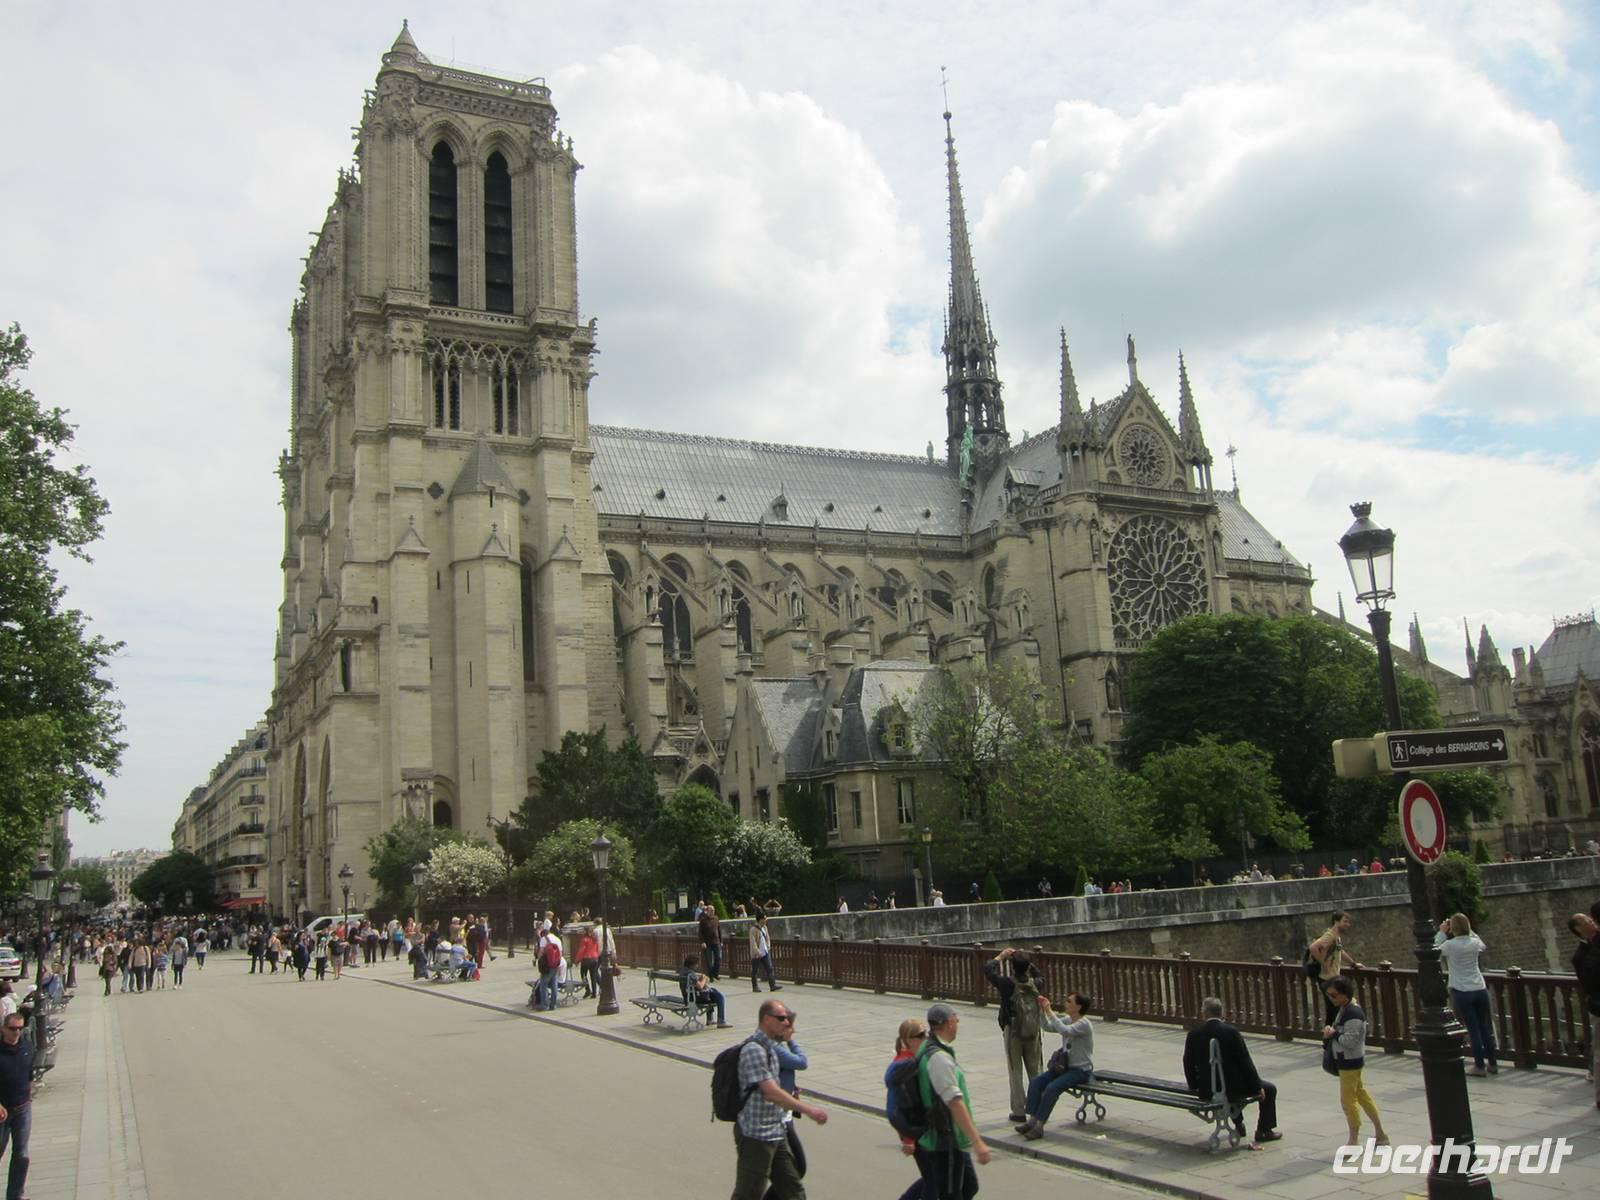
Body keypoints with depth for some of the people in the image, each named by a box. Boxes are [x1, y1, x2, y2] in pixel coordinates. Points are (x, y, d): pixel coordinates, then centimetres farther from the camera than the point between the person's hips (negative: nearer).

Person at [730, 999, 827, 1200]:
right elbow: (771, 1092, -26)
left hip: (776, 1133, 10)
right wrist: (808, 1109, -26)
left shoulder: (770, 1046, 11)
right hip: (755, 1136, -10)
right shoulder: (754, 1049, -20)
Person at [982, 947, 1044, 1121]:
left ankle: (1018, 1111, 6)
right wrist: (1026, 960, 13)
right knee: (1036, 1071, 12)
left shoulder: (1007, 984, -15)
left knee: (1016, 1072, 5)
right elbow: (1040, 976, 20)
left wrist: (1001, 956, 8)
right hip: (1033, 1031, 3)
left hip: (1013, 1032, -3)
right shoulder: (1034, 983, -5)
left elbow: (988, 969, -3)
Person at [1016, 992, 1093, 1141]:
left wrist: (1049, 1010, -31)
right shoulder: (1068, 1020, 7)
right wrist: (1042, 1010, -7)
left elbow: (1064, 1030, -34)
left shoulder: (1084, 1025, -18)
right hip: (1065, 1066, 8)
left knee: (1052, 1088, -28)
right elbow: (1047, 1026, 7)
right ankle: (1032, 1120, -10)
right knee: (1035, 1082, -11)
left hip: (1081, 1071, -8)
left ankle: (1039, 1126, -20)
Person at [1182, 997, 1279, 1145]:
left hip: (1206, 1090, 5)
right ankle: (1264, 1131, 24)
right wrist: (1257, 1086, 1)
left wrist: (1194, 1086, 19)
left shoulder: (1193, 1034, -6)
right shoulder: (1230, 1031, -16)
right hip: (1230, 1088, -5)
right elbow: (1245, 1061, -11)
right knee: (1269, 1089, 19)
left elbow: (1188, 1063, 2)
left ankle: (1238, 1125, 47)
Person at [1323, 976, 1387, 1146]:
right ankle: (1380, 1134, 31)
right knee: (1361, 1094, 20)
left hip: (1350, 1062, -10)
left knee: (1348, 1100, -1)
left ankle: (1354, 1141, 11)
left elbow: (1351, 1041, -28)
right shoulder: (1343, 1009, 6)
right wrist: (1331, 1032, -2)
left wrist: (1333, 1034, -21)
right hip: (1346, 1061, 10)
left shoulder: (1353, 1014, -25)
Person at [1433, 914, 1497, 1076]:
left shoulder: (1450, 945, -13)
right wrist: (1468, 930, 20)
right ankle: (1492, 1064, 21)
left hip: (1462, 993, -4)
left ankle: (1480, 1066, 7)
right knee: (1486, 1028, 13)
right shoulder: (1475, 942, 0)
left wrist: (1441, 933, 10)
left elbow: (1436, 951, 7)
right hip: (1480, 990, 4)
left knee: (1473, 1029, 2)